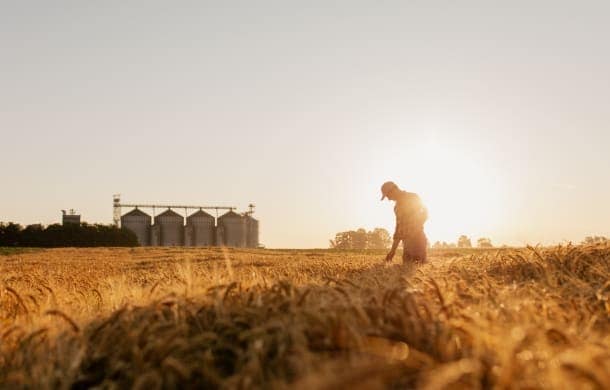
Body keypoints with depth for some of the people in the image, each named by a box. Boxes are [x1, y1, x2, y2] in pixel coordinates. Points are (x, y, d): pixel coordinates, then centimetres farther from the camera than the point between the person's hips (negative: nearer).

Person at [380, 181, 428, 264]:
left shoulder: (413, 197, -1)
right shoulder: (398, 206, 22)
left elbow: (424, 214, -9)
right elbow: (398, 226, 23)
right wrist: (393, 250, 20)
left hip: (417, 238, -8)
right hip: (407, 241, 8)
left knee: (418, 264, -15)